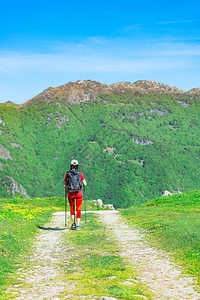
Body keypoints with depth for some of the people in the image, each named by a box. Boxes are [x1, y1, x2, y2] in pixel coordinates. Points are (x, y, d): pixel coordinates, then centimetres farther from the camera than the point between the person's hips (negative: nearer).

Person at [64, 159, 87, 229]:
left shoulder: (67, 174, -2)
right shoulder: (80, 174, -3)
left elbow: (65, 186, 1)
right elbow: (85, 184, -1)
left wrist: (66, 185, 24)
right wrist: (84, 181, 21)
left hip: (70, 193, 1)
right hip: (79, 193, -1)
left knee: (72, 208, 19)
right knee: (78, 209, 8)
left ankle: (73, 223, 6)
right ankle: (78, 225, 4)